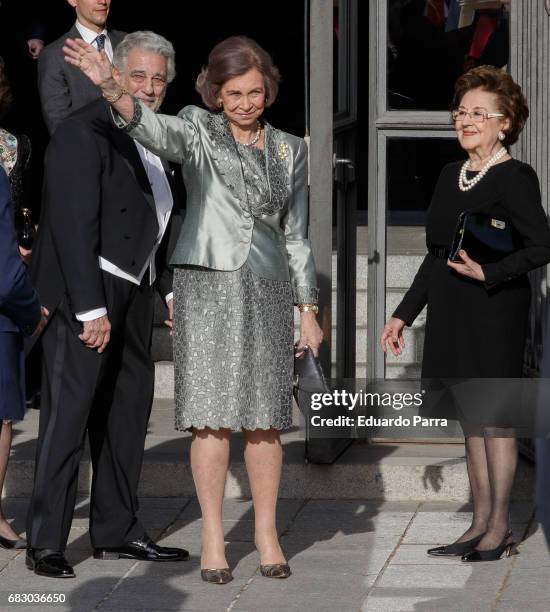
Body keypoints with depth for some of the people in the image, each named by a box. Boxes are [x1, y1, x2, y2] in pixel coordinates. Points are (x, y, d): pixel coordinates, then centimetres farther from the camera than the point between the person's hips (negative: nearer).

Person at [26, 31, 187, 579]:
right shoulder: (84, 132, -14)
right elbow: (74, 226, -19)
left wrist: (172, 286, 14)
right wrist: (90, 308, -22)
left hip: (132, 293, 9)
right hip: (83, 292, -9)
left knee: (128, 409, 12)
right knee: (69, 412, -9)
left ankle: (116, 532, 21)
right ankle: (45, 543, -5)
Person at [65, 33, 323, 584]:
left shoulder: (289, 150, 12)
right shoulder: (198, 130, 0)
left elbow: (295, 234, 16)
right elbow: (155, 129, -22)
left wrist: (308, 309, 12)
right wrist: (110, 88, -42)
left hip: (266, 289, 3)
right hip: (206, 285, -3)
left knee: (263, 420, 3)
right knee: (212, 417, -4)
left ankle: (267, 536, 13)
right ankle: (212, 537, 3)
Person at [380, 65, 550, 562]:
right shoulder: (451, 176, 13)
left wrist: (488, 273, -23)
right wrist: (404, 315, 17)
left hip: (495, 310, -7)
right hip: (450, 311, 7)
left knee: (494, 416, -2)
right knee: (471, 417, 10)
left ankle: (499, 527, 6)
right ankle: (481, 522, 17)